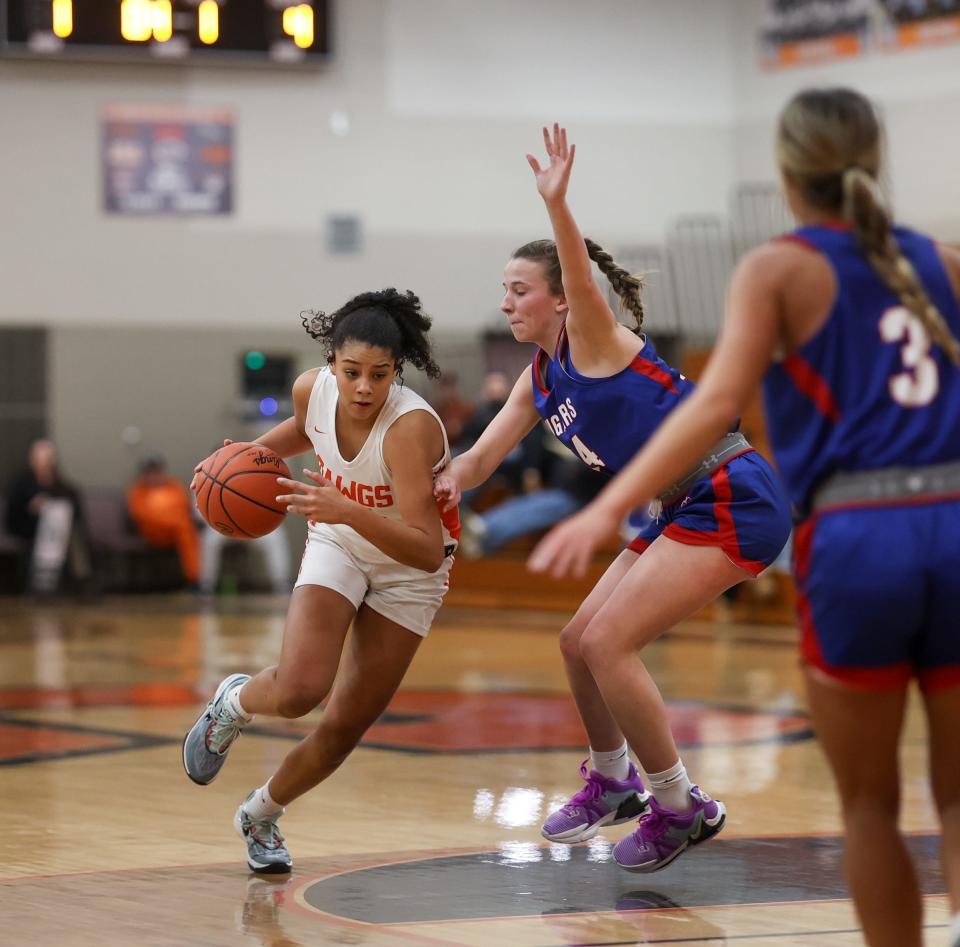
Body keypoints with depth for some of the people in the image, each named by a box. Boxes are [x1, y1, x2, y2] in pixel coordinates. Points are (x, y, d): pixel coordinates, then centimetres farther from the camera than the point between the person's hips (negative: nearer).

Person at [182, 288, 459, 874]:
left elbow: (427, 551, -41)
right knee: (299, 688, -23)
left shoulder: (411, 426, -35)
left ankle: (262, 815, 28)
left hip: (409, 568, -2)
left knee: (347, 726, 1)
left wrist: (348, 511, -52)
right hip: (337, 545, 2)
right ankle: (235, 703, 12)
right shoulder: (313, 389, -18)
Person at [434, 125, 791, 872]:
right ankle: (612, 780, 36)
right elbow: (484, 454, 13)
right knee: (580, 641, 14)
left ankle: (681, 808, -2)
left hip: (732, 502, -10)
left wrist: (557, 204, -48)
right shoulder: (540, 382, 14)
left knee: (608, 643, -14)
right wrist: (449, 481, -9)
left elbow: (584, 277, -31)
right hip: (683, 514, 10)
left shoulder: (594, 339, -10)